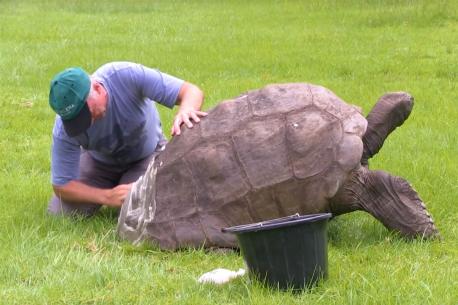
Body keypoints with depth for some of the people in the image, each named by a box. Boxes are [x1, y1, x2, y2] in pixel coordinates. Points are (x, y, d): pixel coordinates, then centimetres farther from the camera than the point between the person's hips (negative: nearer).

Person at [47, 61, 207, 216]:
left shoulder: (127, 76, -37)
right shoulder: (63, 129, -31)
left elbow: (192, 91, -37)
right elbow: (61, 186, -23)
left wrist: (185, 111, -61)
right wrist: (107, 196, -38)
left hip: (147, 155, -2)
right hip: (99, 162, 2)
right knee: (59, 213, -11)